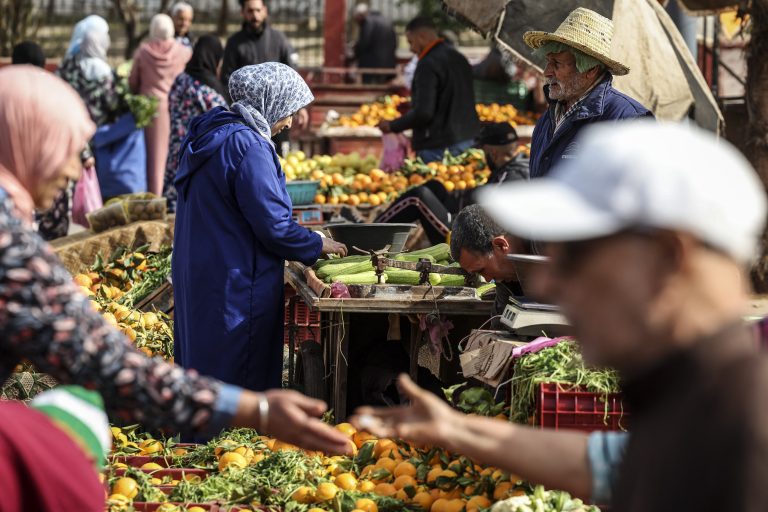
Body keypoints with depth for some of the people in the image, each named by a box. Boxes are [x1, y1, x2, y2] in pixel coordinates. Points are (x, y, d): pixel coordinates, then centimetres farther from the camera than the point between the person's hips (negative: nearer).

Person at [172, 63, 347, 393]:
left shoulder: (209, 133, 10)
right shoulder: (248, 146, -20)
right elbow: (273, 225, -20)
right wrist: (317, 245, -4)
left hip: (197, 276, 10)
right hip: (235, 287, -9)